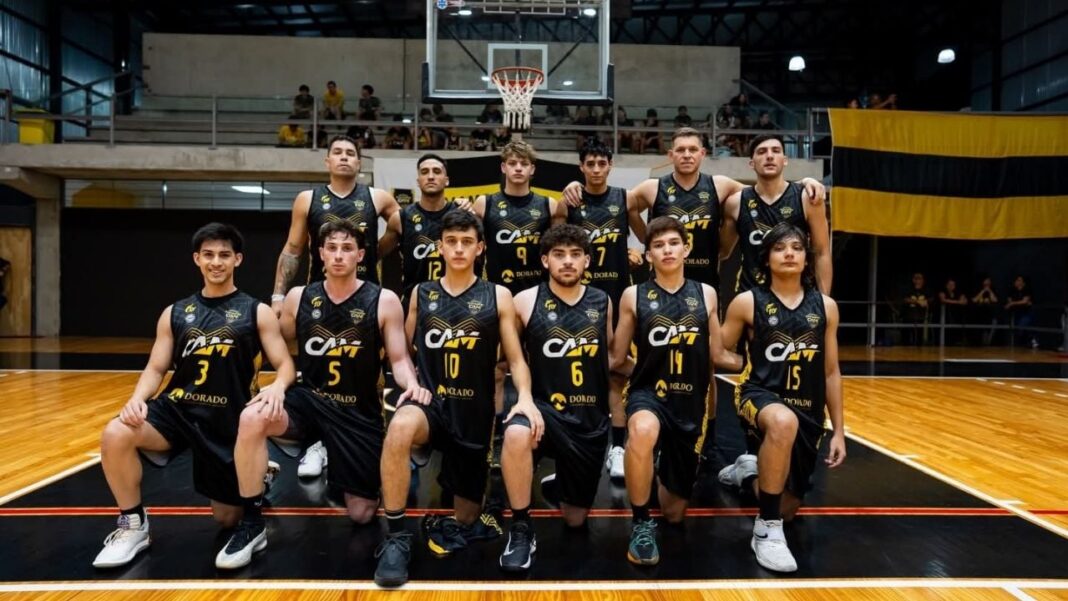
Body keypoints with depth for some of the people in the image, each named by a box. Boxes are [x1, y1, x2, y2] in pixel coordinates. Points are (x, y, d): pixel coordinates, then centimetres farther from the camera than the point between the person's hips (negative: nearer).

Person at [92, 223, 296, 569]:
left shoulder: (257, 312, 0)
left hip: (229, 420, -2)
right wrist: (138, 397, -15)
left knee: (228, 519, 3)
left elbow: (285, 365, -5)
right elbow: (156, 369, 8)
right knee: (115, 435, -28)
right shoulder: (175, 314, 8)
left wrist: (277, 388, -29)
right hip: (177, 408, 2)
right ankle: (133, 525, -6)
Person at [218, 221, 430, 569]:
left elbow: (399, 359, -7)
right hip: (308, 400, 2)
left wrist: (412, 384, -28)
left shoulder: (384, 301, -7)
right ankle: (251, 524, -14)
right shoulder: (299, 297, 0)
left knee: (361, 514, 2)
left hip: (360, 413, -1)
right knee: (252, 418, -31)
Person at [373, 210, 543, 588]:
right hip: (430, 403, 0)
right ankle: (396, 538, -24)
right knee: (399, 427, -37)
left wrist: (525, 397, -19)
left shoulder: (498, 296, 1)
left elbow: (515, 360, -1)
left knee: (466, 519, 6)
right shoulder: (421, 294, 6)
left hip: (475, 412, 1)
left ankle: (460, 526, 44)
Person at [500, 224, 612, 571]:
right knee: (516, 435, -39)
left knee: (575, 519, 11)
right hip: (545, 409, -3)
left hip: (591, 419, 3)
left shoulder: (601, 302, 3)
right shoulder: (526, 301, -7)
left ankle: (557, 487, 48)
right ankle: (521, 530, -16)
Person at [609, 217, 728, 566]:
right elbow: (617, 360, 4)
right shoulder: (633, 296, -2)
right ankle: (641, 524, -19)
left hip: (691, 402, 3)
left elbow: (717, 356, 9)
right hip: (648, 394, -2)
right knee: (642, 430, -42)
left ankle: (668, 480, 49)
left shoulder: (706, 294, 3)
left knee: (674, 513, 11)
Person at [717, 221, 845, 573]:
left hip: (808, 411, 4)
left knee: (787, 509, 12)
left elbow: (831, 372, 9)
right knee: (783, 421, -42)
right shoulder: (747, 302, -4)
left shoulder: (825, 306, 4)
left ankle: (748, 472, 47)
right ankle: (767, 529, -24)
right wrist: (748, 363, -9)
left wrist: (838, 431, 9)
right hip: (760, 395, -4)